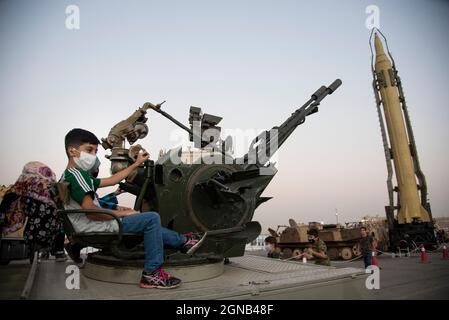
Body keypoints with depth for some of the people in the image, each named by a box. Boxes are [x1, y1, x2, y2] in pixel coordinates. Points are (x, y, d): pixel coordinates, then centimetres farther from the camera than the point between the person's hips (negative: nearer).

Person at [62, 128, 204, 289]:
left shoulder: (70, 175, 18)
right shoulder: (77, 173, -16)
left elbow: (111, 180, 19)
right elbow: (90, 211, -26)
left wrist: (136, 164, 20)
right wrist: (120, 213, -14)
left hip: (95, 227, 11)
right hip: (97, 228, -11)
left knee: (149, 225, 20)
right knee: (152, 218, -12)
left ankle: (182, 241, 29)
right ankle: (151, 274, -8)